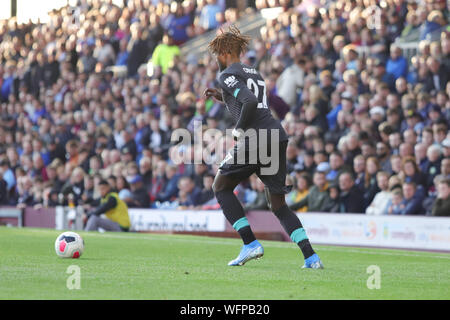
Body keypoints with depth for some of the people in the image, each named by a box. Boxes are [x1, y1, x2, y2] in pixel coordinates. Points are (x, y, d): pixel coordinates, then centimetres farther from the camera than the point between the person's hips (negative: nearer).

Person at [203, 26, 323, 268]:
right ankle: (310, 256, -3)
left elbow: (250, 102, -17)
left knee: (221, 187, 12)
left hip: (255, 139, -8)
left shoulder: (227, 75, -1)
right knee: (278, 205, 12)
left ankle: (250, 244, 0)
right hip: (278, 138, 8)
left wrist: (238, 130, -6)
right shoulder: (253, 73, 25)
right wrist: (222, 97, 31)